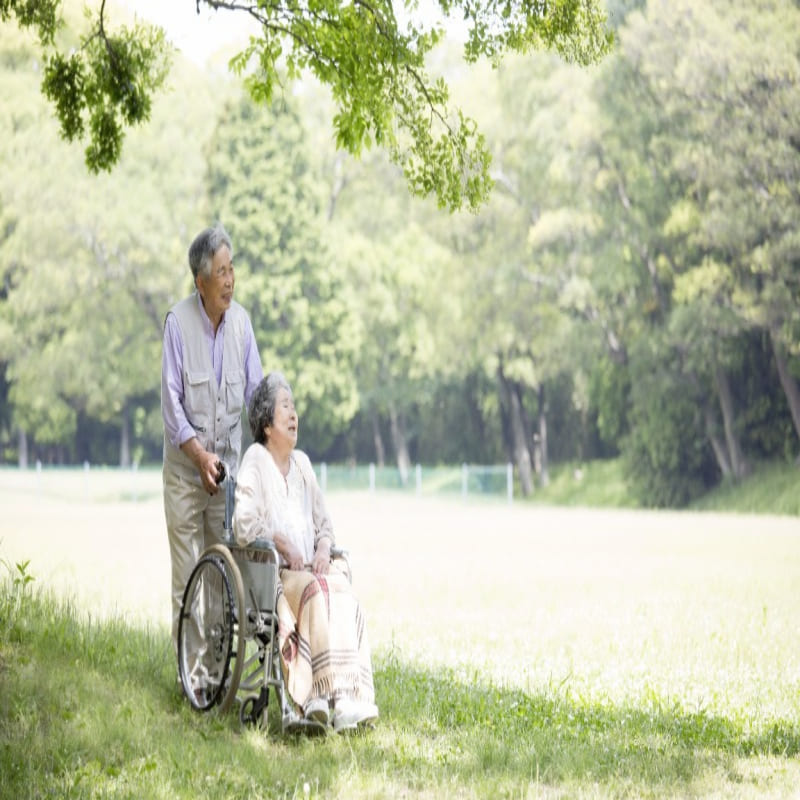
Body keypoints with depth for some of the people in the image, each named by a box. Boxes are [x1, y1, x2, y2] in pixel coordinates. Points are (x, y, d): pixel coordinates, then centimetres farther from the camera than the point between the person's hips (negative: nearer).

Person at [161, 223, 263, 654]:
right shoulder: (178, 321, -12)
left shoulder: (241, 321, -1)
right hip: (184, 466, -4)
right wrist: (200, 456, -19)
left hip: (227, 463, 4)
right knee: (185, 576, -2)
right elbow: (171, 400, -12)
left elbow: (256, 390, 4)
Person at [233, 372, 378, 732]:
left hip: (309, 569, 5)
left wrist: (323, 551, 0)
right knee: (316, 593, -33)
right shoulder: (255, 460, -1)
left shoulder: (302, 463, 18)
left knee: (344, 592, -25)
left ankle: (353, 696, -35)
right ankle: (329, 696, -40)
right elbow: (244, 526, -9)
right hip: (269, 574, -5)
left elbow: (324, 524, 20)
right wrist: (283, 545, -17)